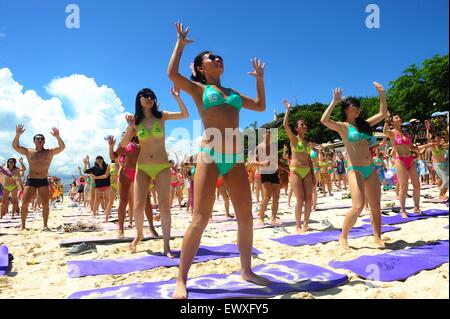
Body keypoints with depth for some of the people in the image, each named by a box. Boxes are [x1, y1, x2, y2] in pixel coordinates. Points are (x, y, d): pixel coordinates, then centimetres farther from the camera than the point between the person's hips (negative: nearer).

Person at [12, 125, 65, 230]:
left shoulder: (50, 152, 4)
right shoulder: (29, 152, 8)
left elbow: (62, 147, -9)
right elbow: (15, 146, 1)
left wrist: (57, 137, -25)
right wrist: (18, 135, -15)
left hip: (43, 181, -1)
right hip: (30, 181, 1)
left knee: (45, 204, -5)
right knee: (24, 204, -3)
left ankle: (45, 225, 5)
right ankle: (23, 225, 11)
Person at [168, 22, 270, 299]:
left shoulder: (233, 92, 25)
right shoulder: (198, 89, 10)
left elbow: (261, 106, 32)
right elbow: (172, 73, -7)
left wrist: (260, 80, 29)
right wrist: (181, 43, 6)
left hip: (236, 158, 5)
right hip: (210, 156, -5)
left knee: (246, 217, 5)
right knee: (200, 219, -10)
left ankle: (247, 270, 21)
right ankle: (182, 280, -2)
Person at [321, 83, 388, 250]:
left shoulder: (364, 124, 16)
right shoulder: (343, 126, -3)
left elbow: (383, 114, 22)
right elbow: (324, 120, -20)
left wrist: (382, 94, 16)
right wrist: (334, 102, -17)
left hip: (371, 169, 7)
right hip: (355, 169, -7)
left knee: (376, 206, 7)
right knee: (358, 206, -16)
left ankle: (377, 238, 18)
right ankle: (343, 236, 2)